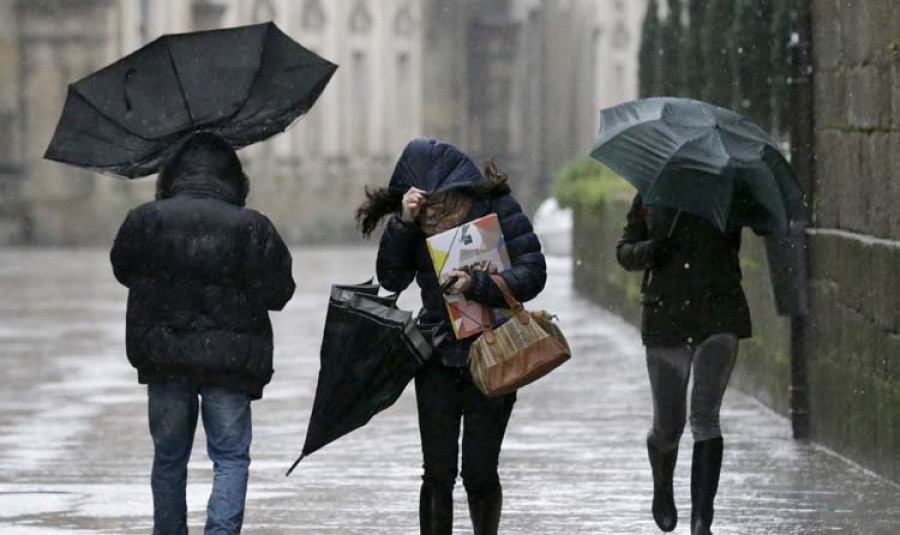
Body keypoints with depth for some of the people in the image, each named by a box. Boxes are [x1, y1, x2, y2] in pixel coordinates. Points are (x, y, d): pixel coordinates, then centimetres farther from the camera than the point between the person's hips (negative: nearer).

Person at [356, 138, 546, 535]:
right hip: (438, 357, 2)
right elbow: (392, 279, -8)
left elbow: (532, 274, -15)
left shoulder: (498, 209, -10)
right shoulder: (416, 222, -1)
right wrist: (404, 223, -20)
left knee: (479, 472, 0)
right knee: (438, 474, -1)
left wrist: (477, 285, -30)